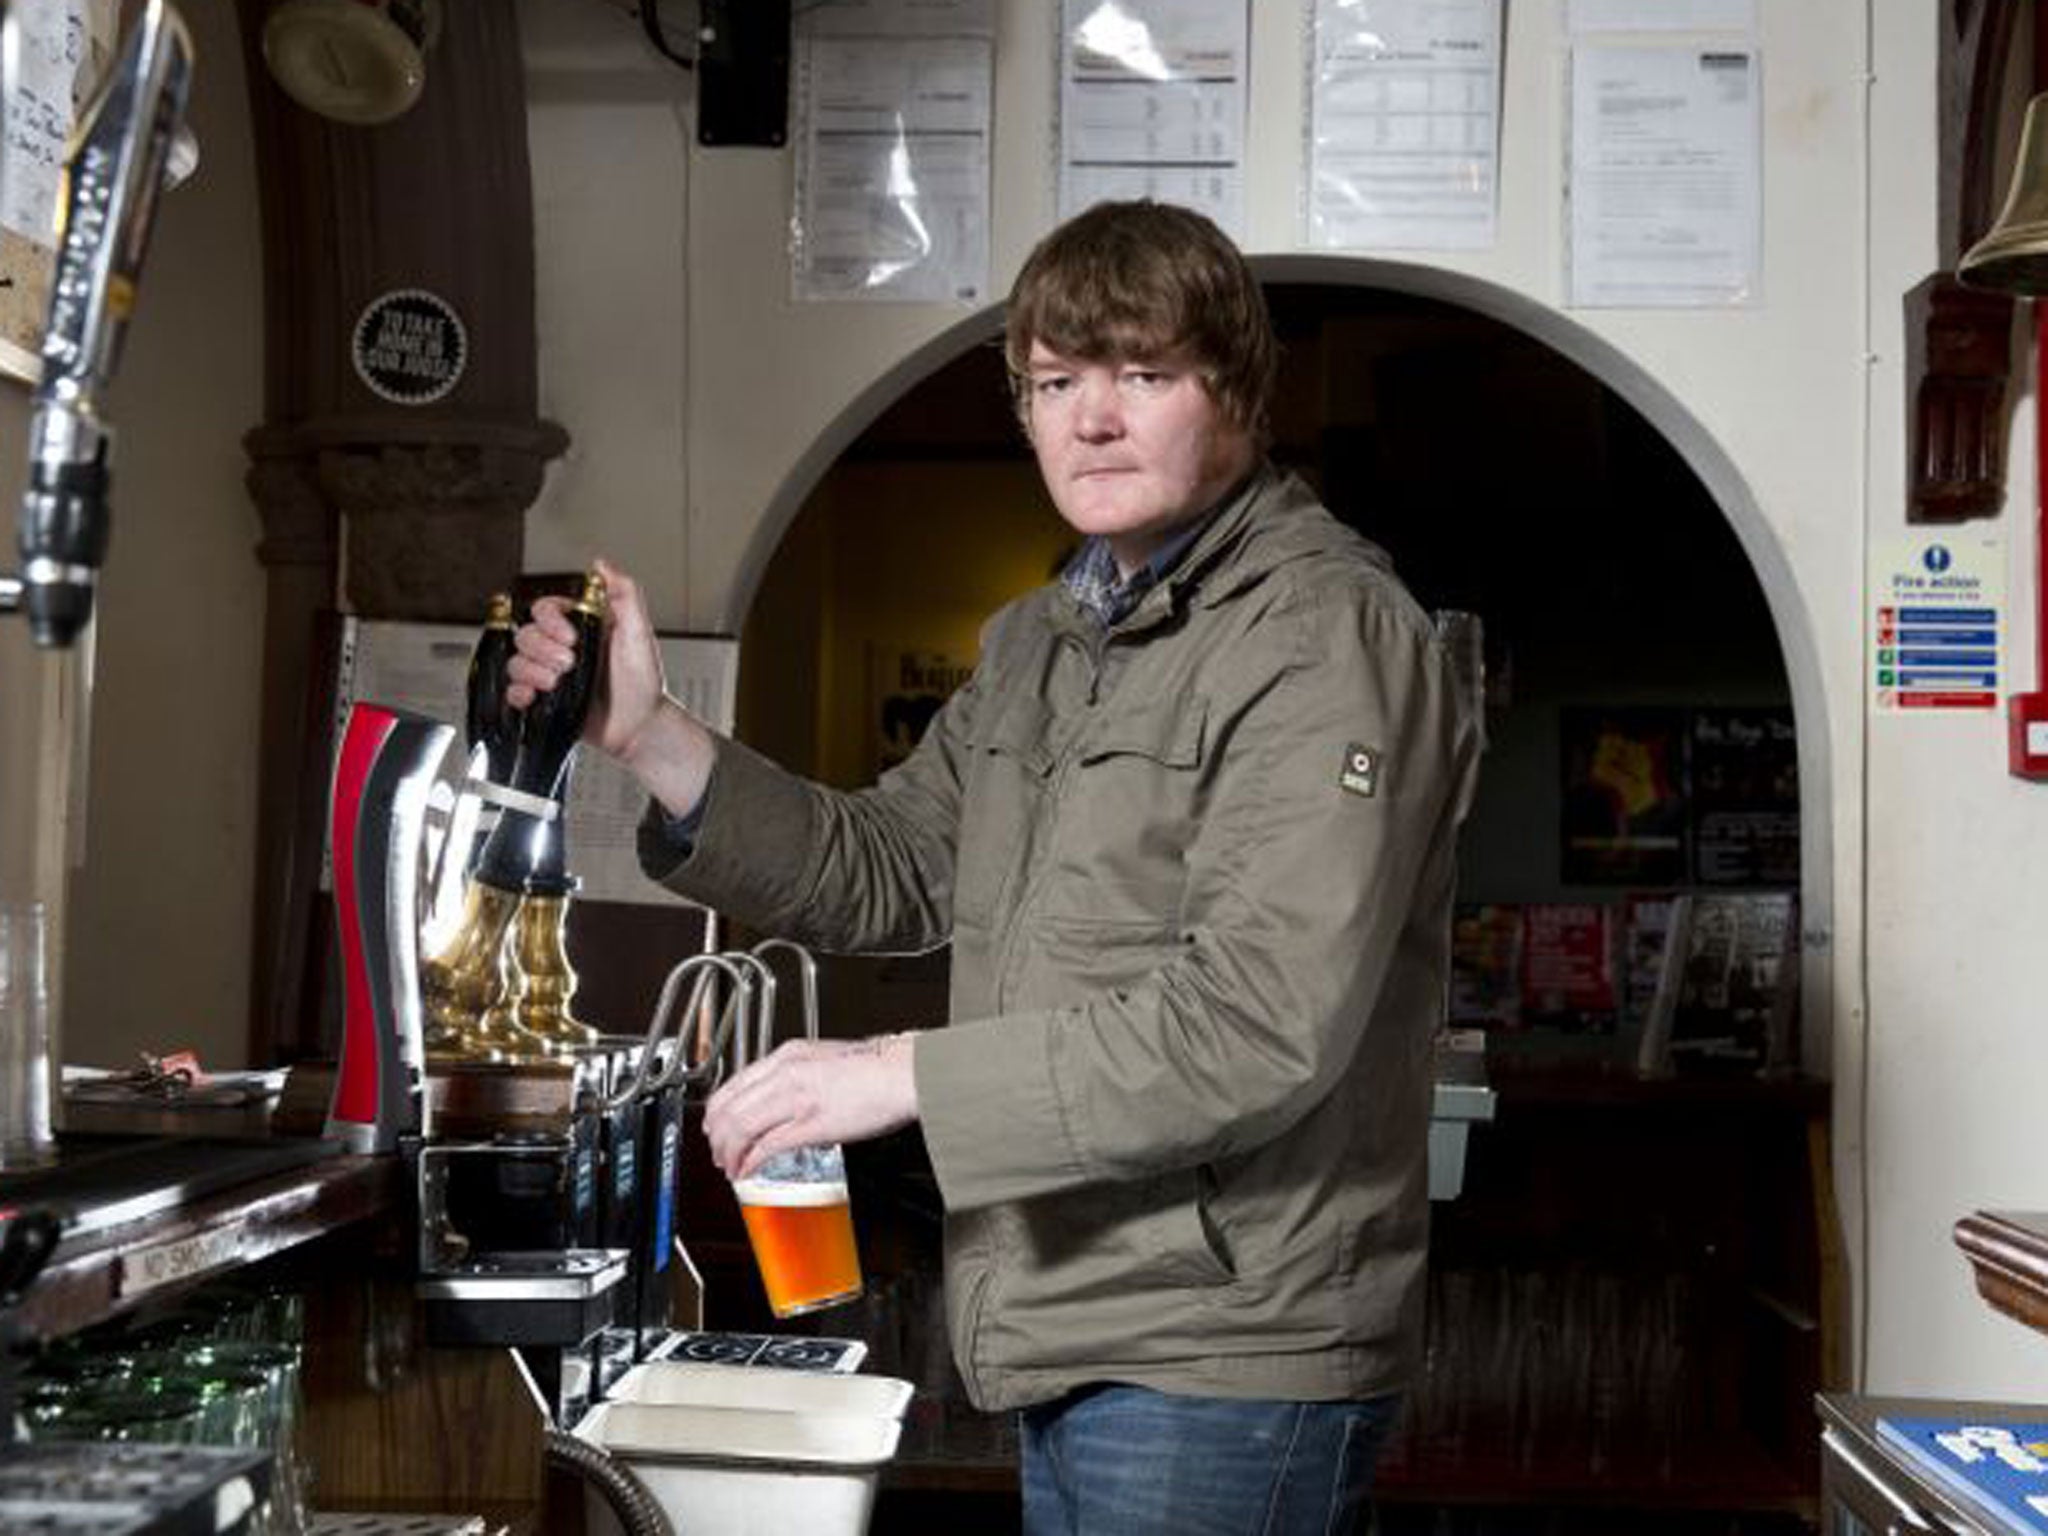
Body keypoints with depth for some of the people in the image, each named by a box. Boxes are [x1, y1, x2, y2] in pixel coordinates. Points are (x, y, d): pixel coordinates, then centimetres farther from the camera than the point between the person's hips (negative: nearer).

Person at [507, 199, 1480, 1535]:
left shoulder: (1326, 638, -15)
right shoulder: (1045, 640, 14)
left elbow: (1264, 1024, -24)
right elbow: (887, 875, 16)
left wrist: (905, 1072, -22)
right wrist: (652, 738, 2)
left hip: (1223, 1362, -8)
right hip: (1070, 1338, 8)